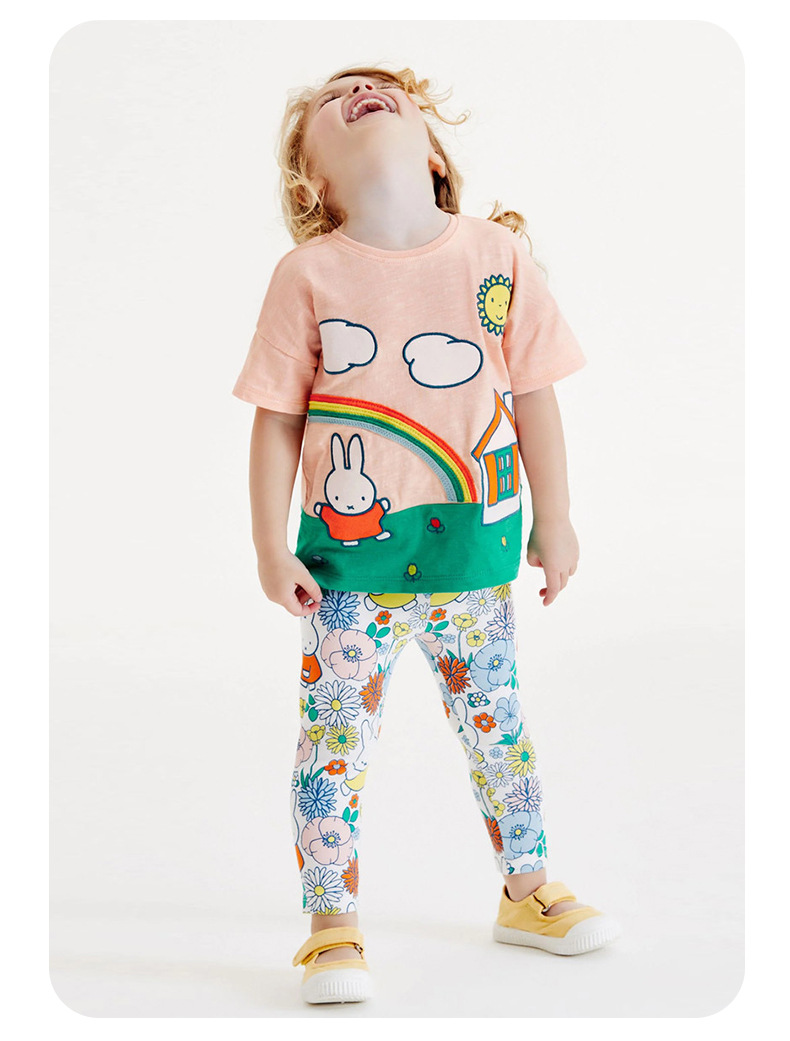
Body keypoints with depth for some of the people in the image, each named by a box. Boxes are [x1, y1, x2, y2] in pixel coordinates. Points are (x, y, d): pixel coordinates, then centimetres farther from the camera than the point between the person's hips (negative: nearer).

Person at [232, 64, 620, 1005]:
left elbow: (532, 397, 3)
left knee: (496, 722, 15)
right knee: (336, 734, 1)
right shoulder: (308, 275, -7)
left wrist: (554, 521, 6)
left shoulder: (497, 254, -2)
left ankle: (526, 893, 34)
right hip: (349, 553, -2)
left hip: (474, 544, 2)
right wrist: (271, 548, -5)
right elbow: (277, 421, -4)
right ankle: (333, 927, 16)